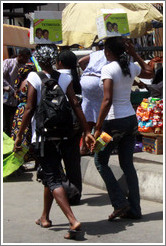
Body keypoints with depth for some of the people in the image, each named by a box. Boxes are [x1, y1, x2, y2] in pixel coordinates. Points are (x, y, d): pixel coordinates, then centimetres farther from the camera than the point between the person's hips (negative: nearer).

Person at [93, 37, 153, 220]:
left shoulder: (108, 69, -15)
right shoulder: (131, 67, 5)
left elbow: (107, 101, -22)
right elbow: (150, 73, 27)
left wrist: (98, 128, -19)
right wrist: (134, 54, 22)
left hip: (114, 121, -7)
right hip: (131, 120, 7)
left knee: (100, 161, 9)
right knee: (127, 165, 12)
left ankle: (120, 203, 1)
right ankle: (134, 209, 12)